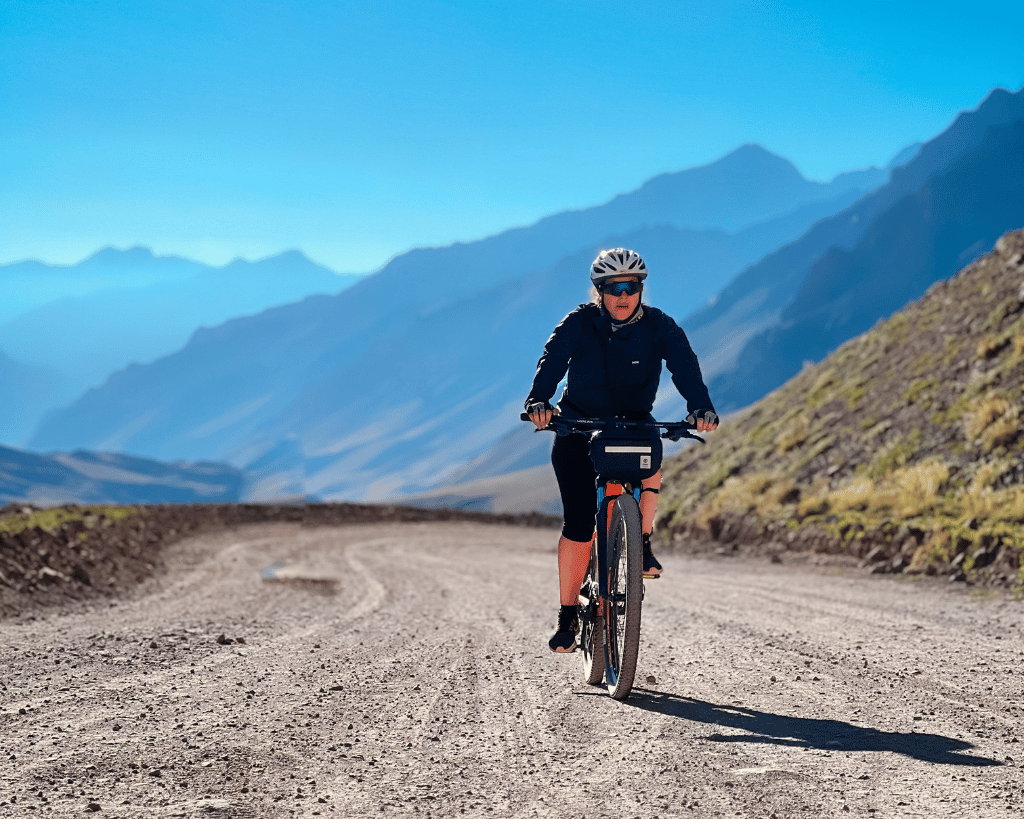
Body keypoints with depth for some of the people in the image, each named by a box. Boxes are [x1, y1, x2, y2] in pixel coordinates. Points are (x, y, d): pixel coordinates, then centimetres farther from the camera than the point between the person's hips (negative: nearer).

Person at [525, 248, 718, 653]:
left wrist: (701, 407, -43)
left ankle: (641, 545, -16)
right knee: (578, 525, -9)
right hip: (579, 425, -1)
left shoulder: (658, 326, -10)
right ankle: (568, 614, 5)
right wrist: (538, 400, -48)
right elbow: (552, 361, -27)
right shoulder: (579, 324, -13)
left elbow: (684, 365, -24)